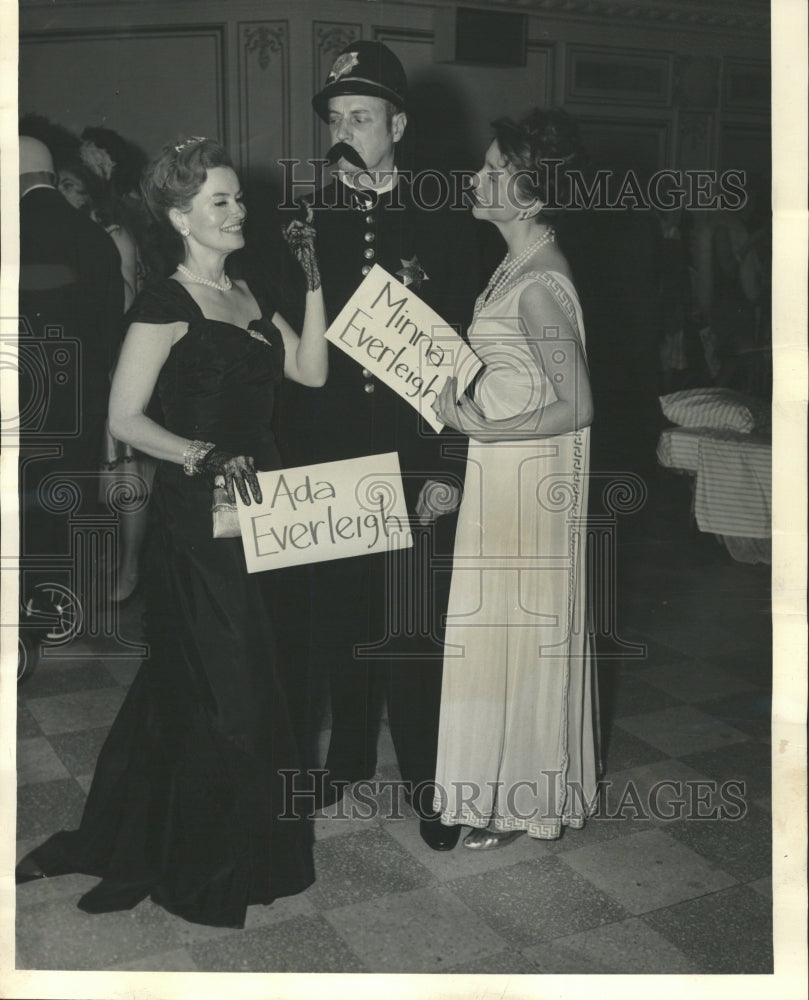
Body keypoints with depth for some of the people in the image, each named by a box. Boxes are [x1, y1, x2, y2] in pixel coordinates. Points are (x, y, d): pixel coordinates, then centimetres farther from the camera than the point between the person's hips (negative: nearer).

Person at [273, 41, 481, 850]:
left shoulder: (442, 224, 2)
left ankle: (430, 781, 20)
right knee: (333, 616, 10)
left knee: (417, 625, 3)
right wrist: (288, 461, -3)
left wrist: (450, 468, -7)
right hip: (322, 457, 2)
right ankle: (349, 753, 30)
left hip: (415, 461, -1)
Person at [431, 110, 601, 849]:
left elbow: (578, 406, -24)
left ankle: (521, 799, 24)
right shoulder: (519, 264, 7)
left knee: (520, 630, 5)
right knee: (508, 630, 18)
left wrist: (483, 431, -22)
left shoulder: (538, 286, -23)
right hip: (505, 473, 10)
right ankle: (518, 784, 35)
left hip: (531, 474, -10)